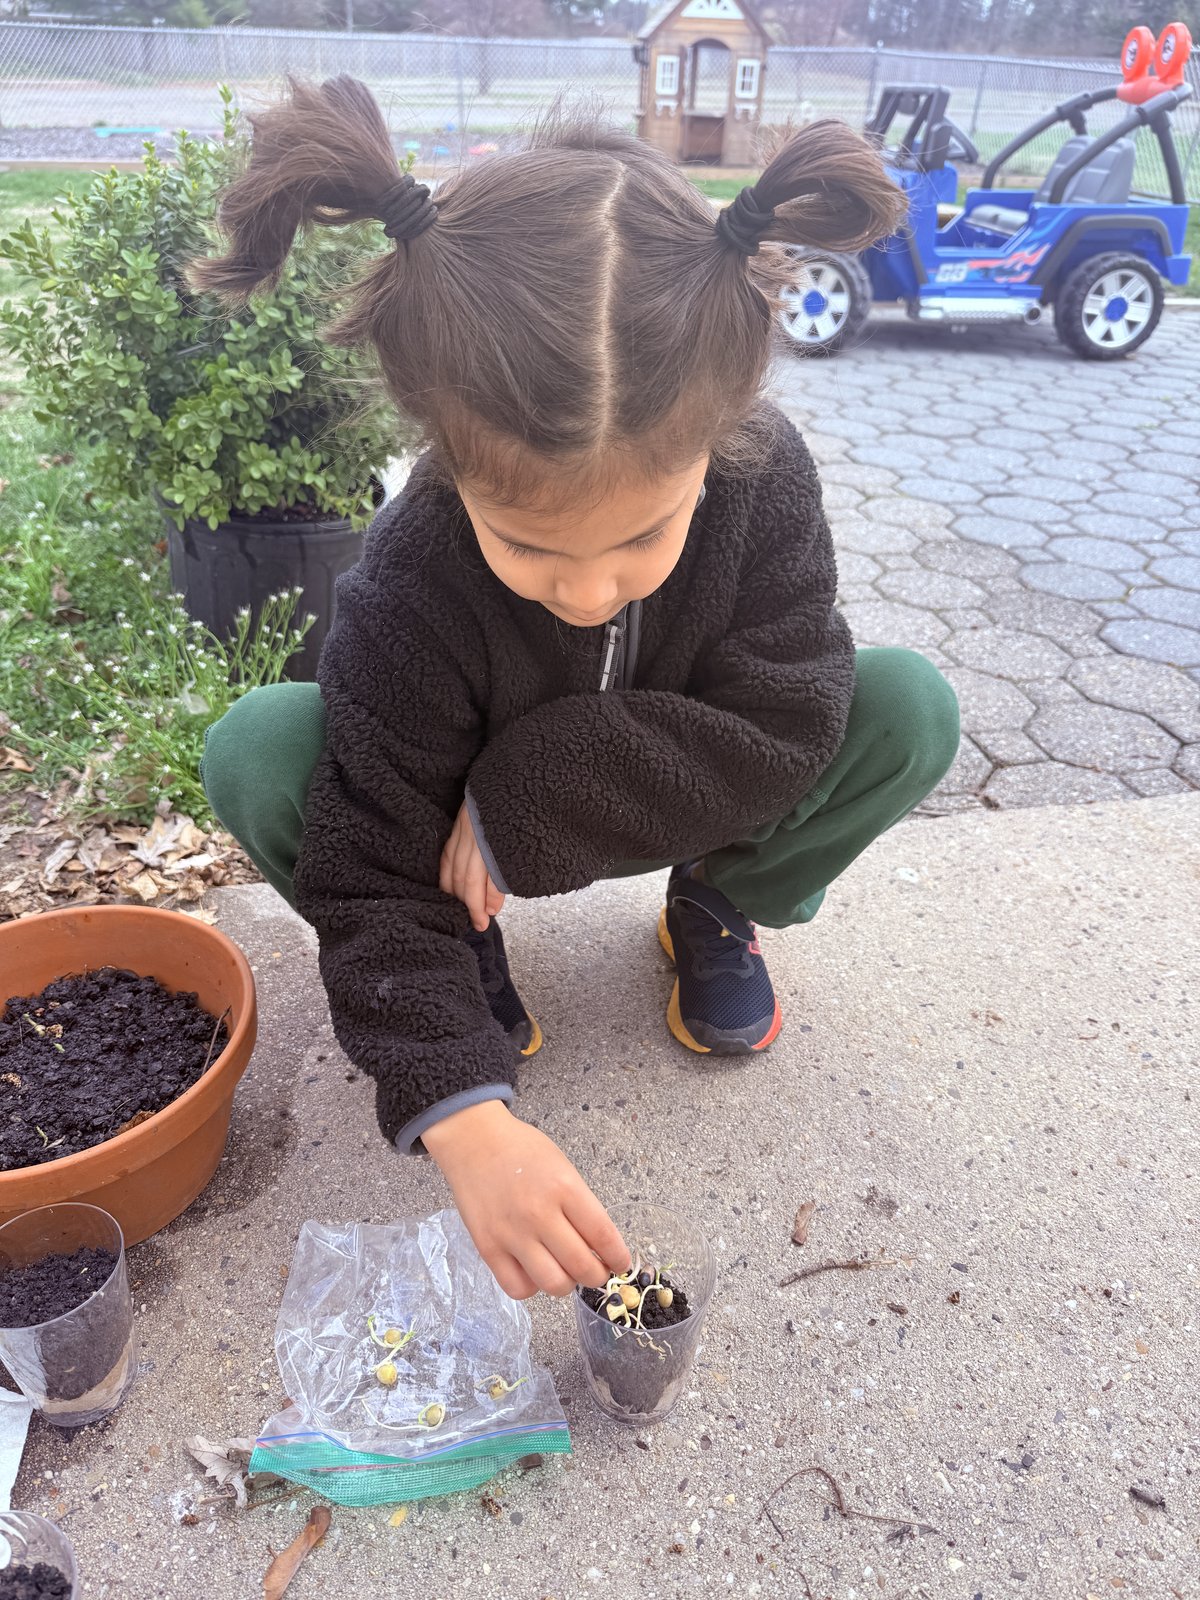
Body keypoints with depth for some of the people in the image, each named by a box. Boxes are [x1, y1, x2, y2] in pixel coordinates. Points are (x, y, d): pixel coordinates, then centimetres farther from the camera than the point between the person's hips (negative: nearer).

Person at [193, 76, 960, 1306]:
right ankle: (469, 952, 0)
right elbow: (370, 881, -29)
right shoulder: (407, 593, -32)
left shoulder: (763, 475, -27)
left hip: (681, 804, 2)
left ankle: (718, 906, 4)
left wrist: (525, 794, -35)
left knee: (911, 710, -24)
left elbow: (786, 721, -29)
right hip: (473, 830, -1)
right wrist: (463, 1115, -44)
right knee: (256, 754, -28)